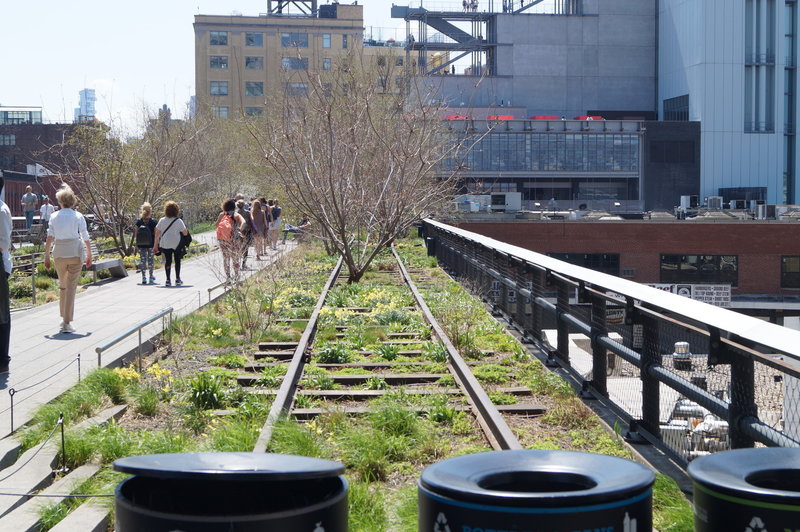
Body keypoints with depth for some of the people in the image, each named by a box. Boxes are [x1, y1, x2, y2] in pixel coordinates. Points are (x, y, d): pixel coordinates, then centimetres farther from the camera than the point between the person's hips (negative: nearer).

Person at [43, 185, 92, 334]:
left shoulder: (54, 216, 3)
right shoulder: (78, 216, -2)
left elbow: (50, 238, -1)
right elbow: (86, 238, -2)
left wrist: (46, 256, 4)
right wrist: (89, 256, 8)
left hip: (59, 253, 2)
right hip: (75, 252, -2)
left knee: (62, 286, 20)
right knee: (71, 287, -1)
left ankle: (64, 318, 22)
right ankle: (67, 323, -5)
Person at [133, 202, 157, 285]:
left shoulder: (138, 222, -1)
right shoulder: (153, 222, -6)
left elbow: (135, 233, 1)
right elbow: (156, 233, -5)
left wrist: (136, 244, 8)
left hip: (141, 244, 1)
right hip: (151, 244, -1)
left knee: (142, 259, 5)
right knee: (150, 259, 10)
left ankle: (144, 277, 0)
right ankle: (151, 276, 17)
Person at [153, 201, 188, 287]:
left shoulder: (162, 220, -2)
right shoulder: (179, 221, -7)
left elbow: (157, 234, -1)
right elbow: (185, 233, -6)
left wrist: (155, 245, 5)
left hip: (165, 244, 1)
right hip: (177, 244, -1)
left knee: (167, 261, 8)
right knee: (177, 260, 14)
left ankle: (168, 280, 4)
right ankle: (177, 279, 13)